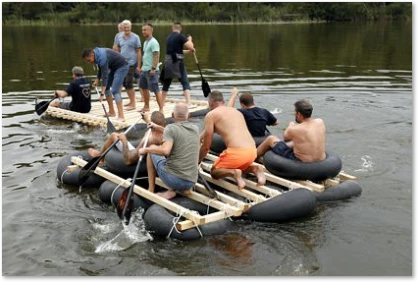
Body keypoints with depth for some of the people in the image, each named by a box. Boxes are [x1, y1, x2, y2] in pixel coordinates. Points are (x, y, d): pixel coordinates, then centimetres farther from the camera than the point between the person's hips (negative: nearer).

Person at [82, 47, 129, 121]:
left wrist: (102, 93, -30)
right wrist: (97, 80, 7)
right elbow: (101, 69, 16)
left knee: (115, 91, -19)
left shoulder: (102, 58, -29)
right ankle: (111, 112, 17)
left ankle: (121, 116, -22)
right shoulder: (97, 53, -1)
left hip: (122, 67, -10)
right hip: (114, 67, 10)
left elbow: (104, 76, -30)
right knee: (106, 88, 10)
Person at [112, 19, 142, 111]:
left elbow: (139, 52, -5)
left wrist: (138, 65, -8)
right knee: (124, 83, 11)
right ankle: (131, 101, 26)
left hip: (131, 63, -6)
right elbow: (116, 49, 16)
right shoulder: (119, 37, 8)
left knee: (129, 83, -8)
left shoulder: (135, 37, -6)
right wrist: (115, 48, -7)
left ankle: (133, 104, 1)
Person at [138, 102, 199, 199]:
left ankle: (151, 189, 21)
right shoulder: (195, 128, 12)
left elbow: (165, 151, -22)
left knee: (152, 149, 19)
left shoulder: (170, 128, -7)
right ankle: (172, 190, 9)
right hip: (191, 182, 5)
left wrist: (146, 150, -8)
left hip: (173, 179, -5)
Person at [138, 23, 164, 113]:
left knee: (156, 90, -9)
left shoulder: (153, 42, -12)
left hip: (151, 71, -10)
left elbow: (156, 56, -19)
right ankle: (146, 107, 29)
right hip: (144, 70, 10)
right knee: (144, 88, 17)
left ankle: (161, 109, -7)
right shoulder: (146, 42, 16)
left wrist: (153, 68, -24)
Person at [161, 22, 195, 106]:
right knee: (185, 83, -5)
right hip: (178, 62, -6)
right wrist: (189, 40, 9)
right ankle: (188, 102, -17)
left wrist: (189, 51, 25)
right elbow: (190, 46, -13)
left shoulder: (168, 37, 15)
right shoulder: (180, 36, -7)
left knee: (166, 83, 16)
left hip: (168, 61, 6)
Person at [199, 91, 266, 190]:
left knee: (214, 172, 20)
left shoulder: (211, 115, 5)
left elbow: (206, 146, 5)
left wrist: (196, 162, 20)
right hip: (252, 151, 7)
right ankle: (255, 169, 8)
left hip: (236, 152, -7)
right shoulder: (236, 111, 25)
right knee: (239, 166, 37)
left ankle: (233, 173, -10)